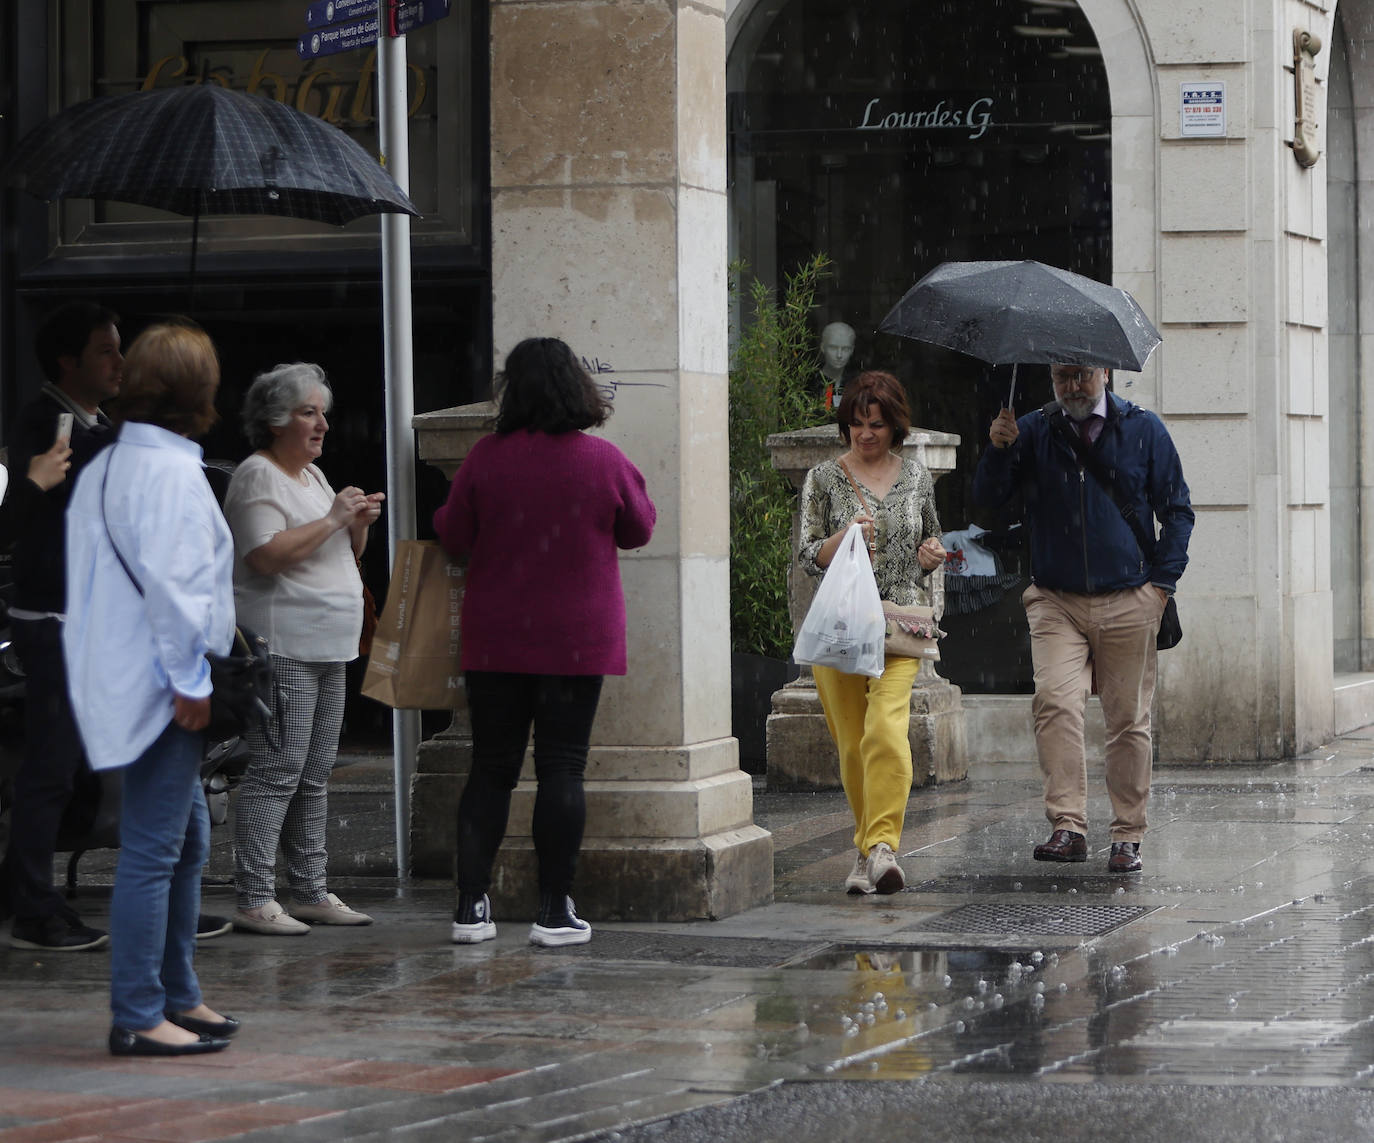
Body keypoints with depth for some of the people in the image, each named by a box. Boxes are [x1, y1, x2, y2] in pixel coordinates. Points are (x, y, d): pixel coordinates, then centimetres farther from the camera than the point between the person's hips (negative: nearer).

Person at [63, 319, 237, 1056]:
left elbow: (89, 575, 18)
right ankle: (137, 1017, -5)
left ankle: (177, 996, 25)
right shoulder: (170, 471, -15)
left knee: (188, 838, 19)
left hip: (122, 682, 10)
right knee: (153, 849, -7)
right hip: (161, 688, -10)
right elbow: (169, 581, -22)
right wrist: (190, 681, -17)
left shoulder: (101, 469, 14)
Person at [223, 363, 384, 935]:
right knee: (276, 773, -12)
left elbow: (343, 557, 25)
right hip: (283, 646, -10)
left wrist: (359, 524, 5)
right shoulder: (258, 476, -9)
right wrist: (332, 519, -18)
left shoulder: (312, 475, 20)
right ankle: (254, 902, -13)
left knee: (314, 777, 11)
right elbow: (266, 554, -23)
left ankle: (311, 892, 16)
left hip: (327, 649, 10)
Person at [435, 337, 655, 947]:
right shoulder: (604, 460, -6)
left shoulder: (486, 458, -6)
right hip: (577, 639, -1)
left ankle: (471, 904, 5)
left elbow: (452, 537, 2)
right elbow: (638, 530, 8)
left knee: (491, 768, 8)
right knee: (561, 768, 2)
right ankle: (555, 910, 1)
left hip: (495, 640, 1)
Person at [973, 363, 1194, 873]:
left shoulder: (1144, 430, 6)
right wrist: (998, 451, -17)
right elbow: (988, 498, 2)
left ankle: (1128, 836, 11)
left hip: (1128, 602, 0)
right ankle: (1068, 826, -20)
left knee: (1129, 720, 2)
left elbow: (1177, 510, 9)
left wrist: (1162, 581, -1)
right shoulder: (1033, 431, 8)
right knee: (1055, 702, -19)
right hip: (1056, 602, 0)